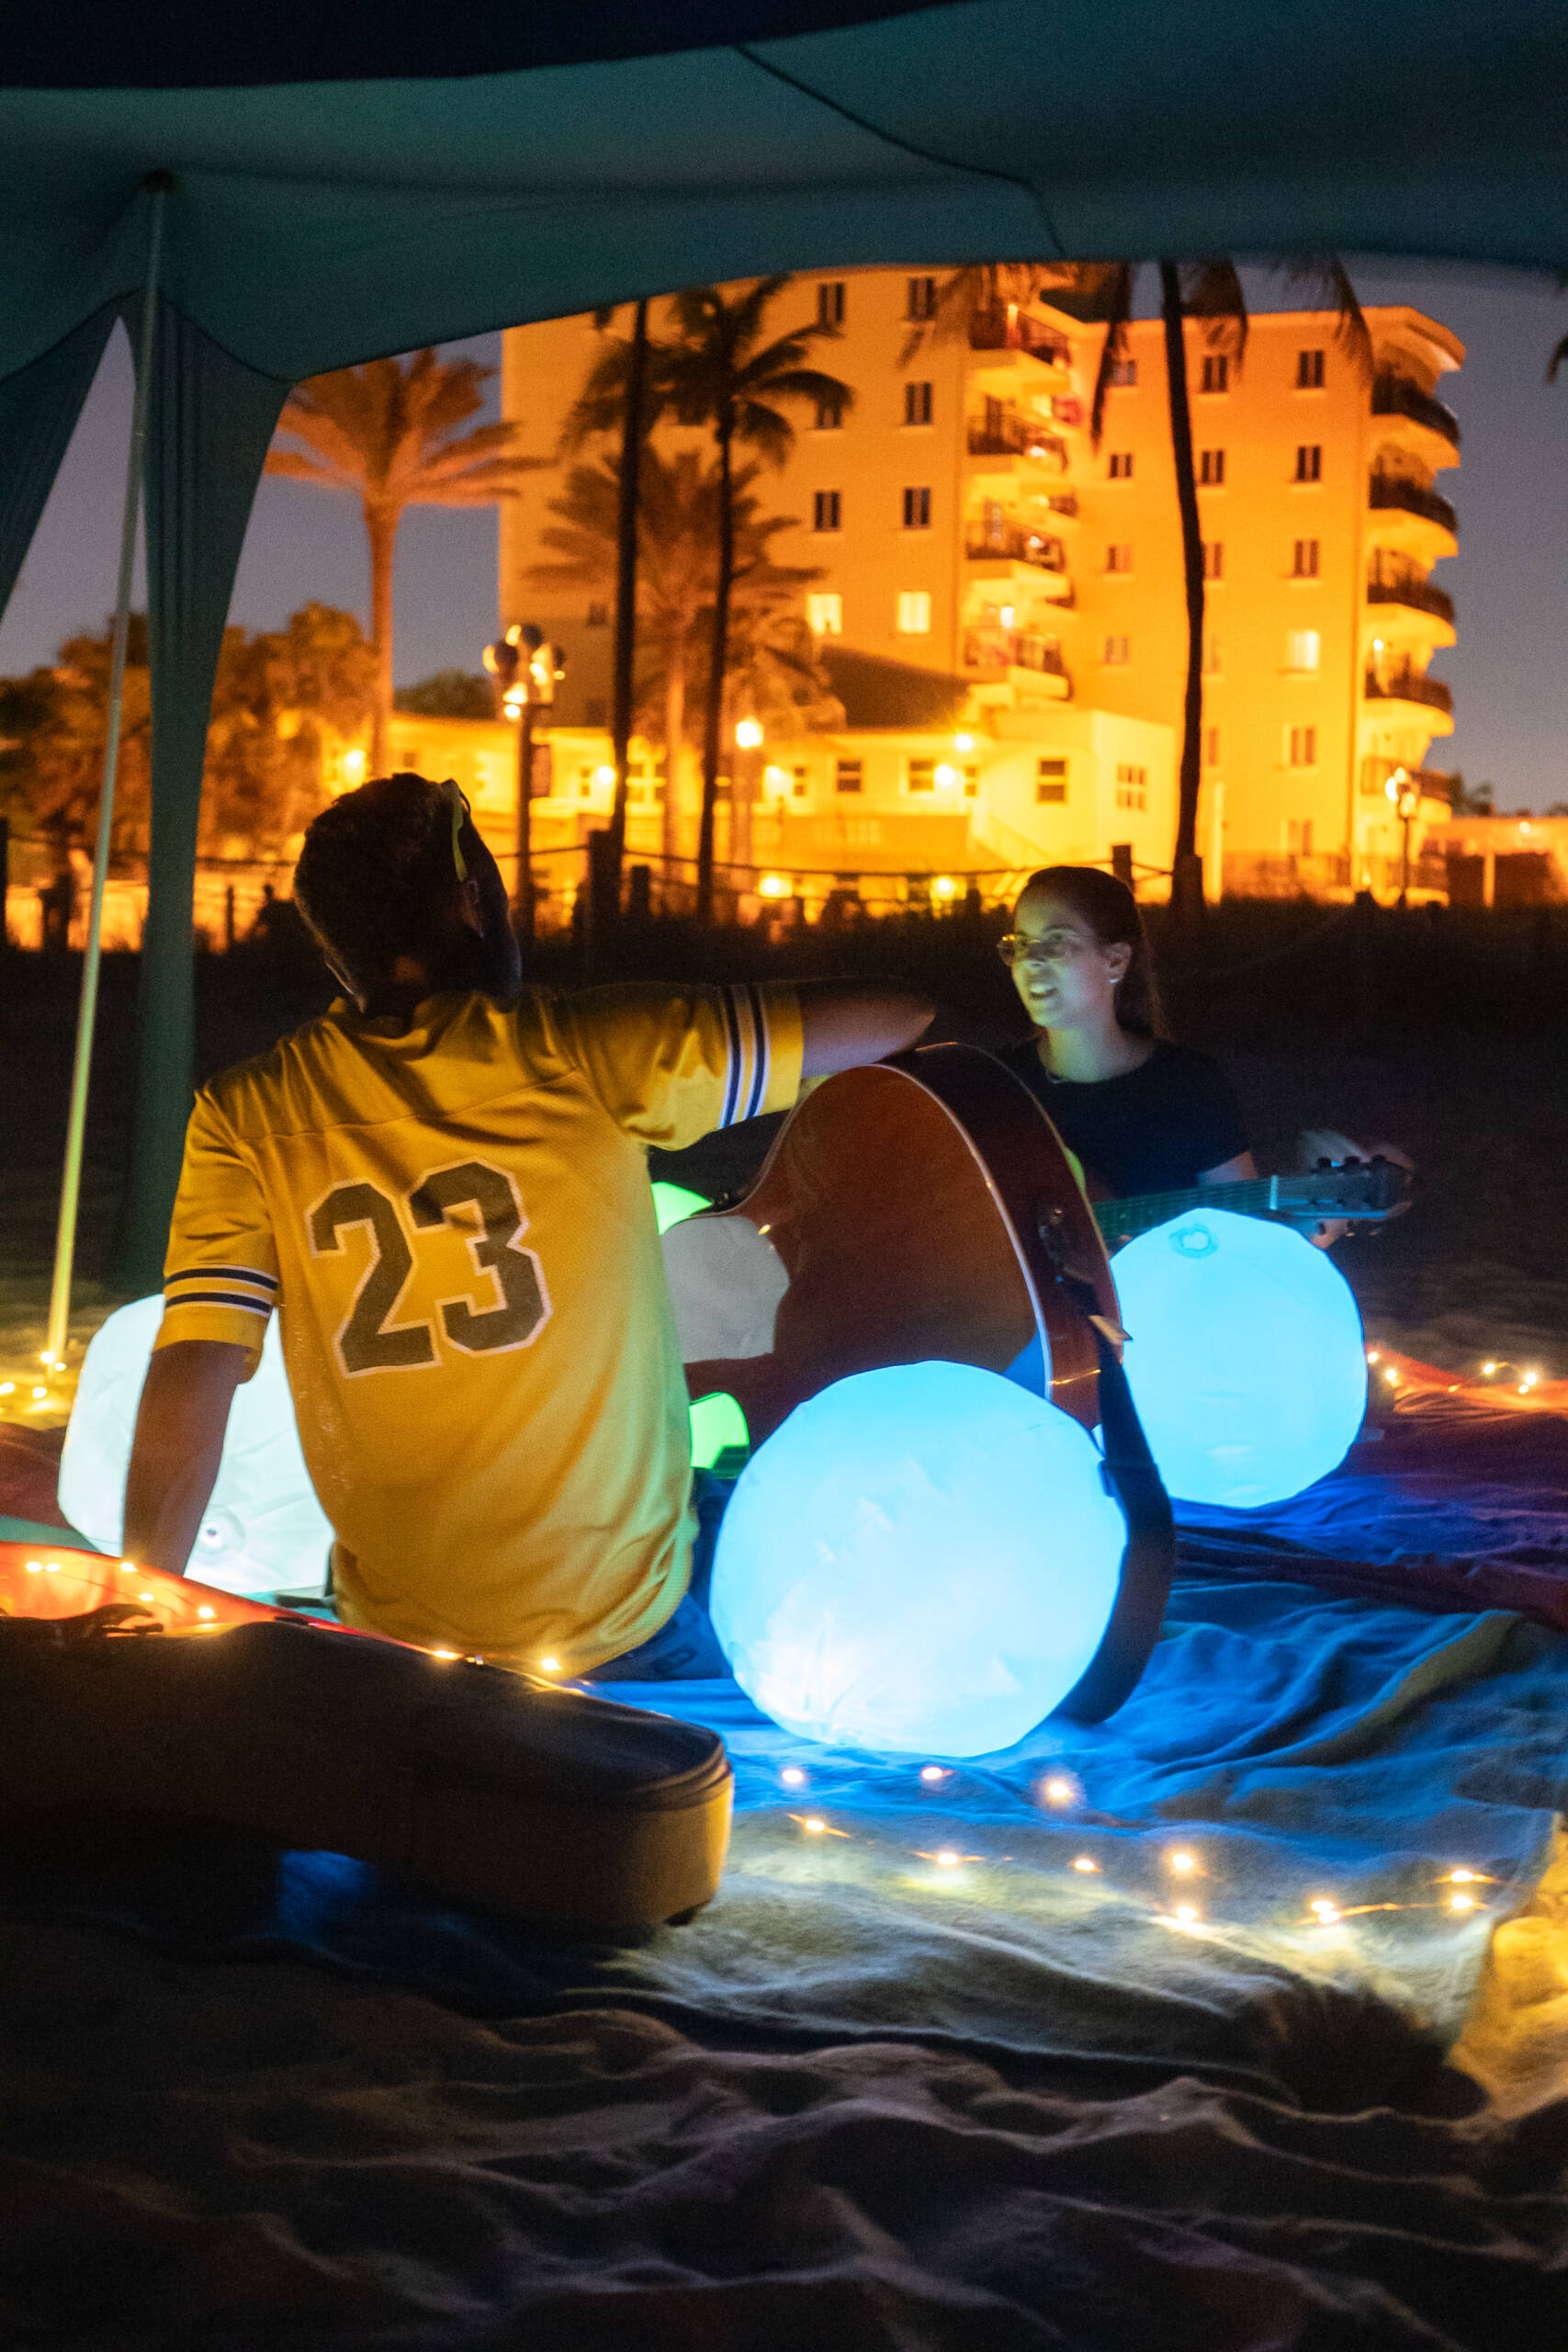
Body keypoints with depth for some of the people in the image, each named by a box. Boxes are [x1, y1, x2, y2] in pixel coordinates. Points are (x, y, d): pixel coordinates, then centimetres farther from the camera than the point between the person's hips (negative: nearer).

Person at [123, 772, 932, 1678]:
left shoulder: (245, 1117, -7)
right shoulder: (576, 1056, -12)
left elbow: (191, 1379, -14)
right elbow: (887, 1017, -7)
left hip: (391, 1634, 3)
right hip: (632, 1627, -3)